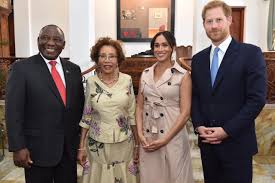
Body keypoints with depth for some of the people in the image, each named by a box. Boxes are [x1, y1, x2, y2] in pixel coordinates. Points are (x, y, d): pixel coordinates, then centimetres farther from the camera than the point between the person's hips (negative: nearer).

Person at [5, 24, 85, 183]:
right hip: (38, 149, -4)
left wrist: (82, 140, 9)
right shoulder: (21, 68, -7)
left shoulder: (74, 69, 5)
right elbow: (13, 111, -10)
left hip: (70, 147, 4)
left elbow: (80, 106, 9)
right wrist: (18, 147, -14)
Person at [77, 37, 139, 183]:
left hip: (124, 143, 1)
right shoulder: (91, 82, -5)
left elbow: (132, 114, 1)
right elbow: (86, 116, 2)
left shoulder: (127, 80, -5)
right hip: (97, 144, 0)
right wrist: (81, 146, 1)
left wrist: (137, 144, 3)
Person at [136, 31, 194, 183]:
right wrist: (140, 134, -3)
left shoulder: (183, 75, -6)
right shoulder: (145, 74, 6)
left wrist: (165, 140, -13)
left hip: (172, 137, -3)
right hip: (148, 138, 4)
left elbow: (185, 113, -10)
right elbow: (139, 107, 8)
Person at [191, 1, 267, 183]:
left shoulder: (251, 53, -7)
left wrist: (227, 131, -15)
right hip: (207, 142, 4)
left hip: (237, 142, -4)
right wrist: (199, 126, -5)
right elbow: (194, 97, 9)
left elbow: (257, 99, -13)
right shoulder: (198, 59, 7)